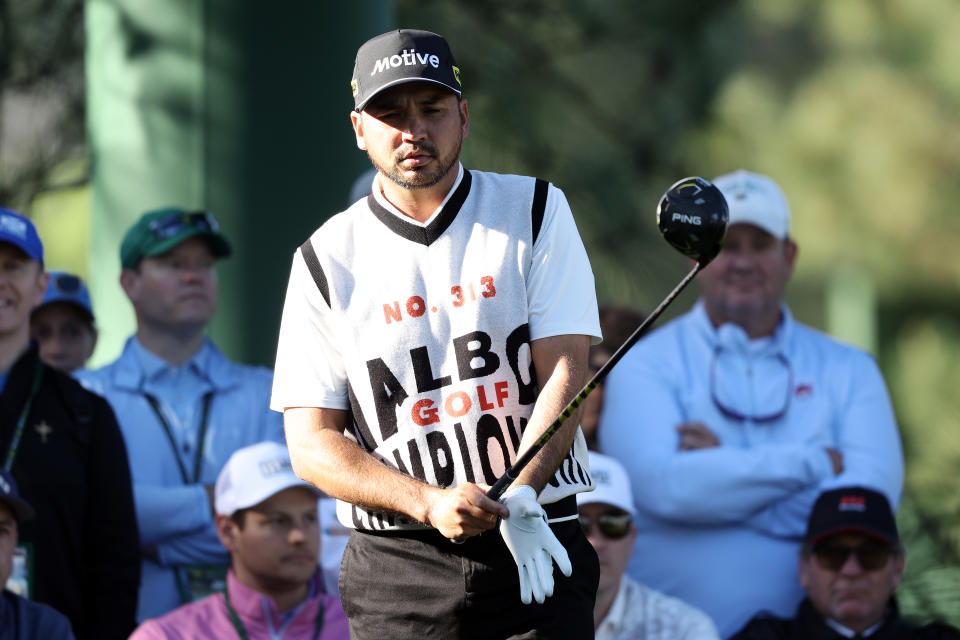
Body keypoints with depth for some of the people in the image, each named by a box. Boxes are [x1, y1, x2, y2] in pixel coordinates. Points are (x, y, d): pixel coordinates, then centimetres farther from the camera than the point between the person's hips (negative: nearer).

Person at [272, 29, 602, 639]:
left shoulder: (536, 212, 7)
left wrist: (520, 498, -20)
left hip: (541, 550, 0)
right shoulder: (326, 259, 5)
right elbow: (312, 442, 0)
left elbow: (565, 370, -3)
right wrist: (430, 503, -16)